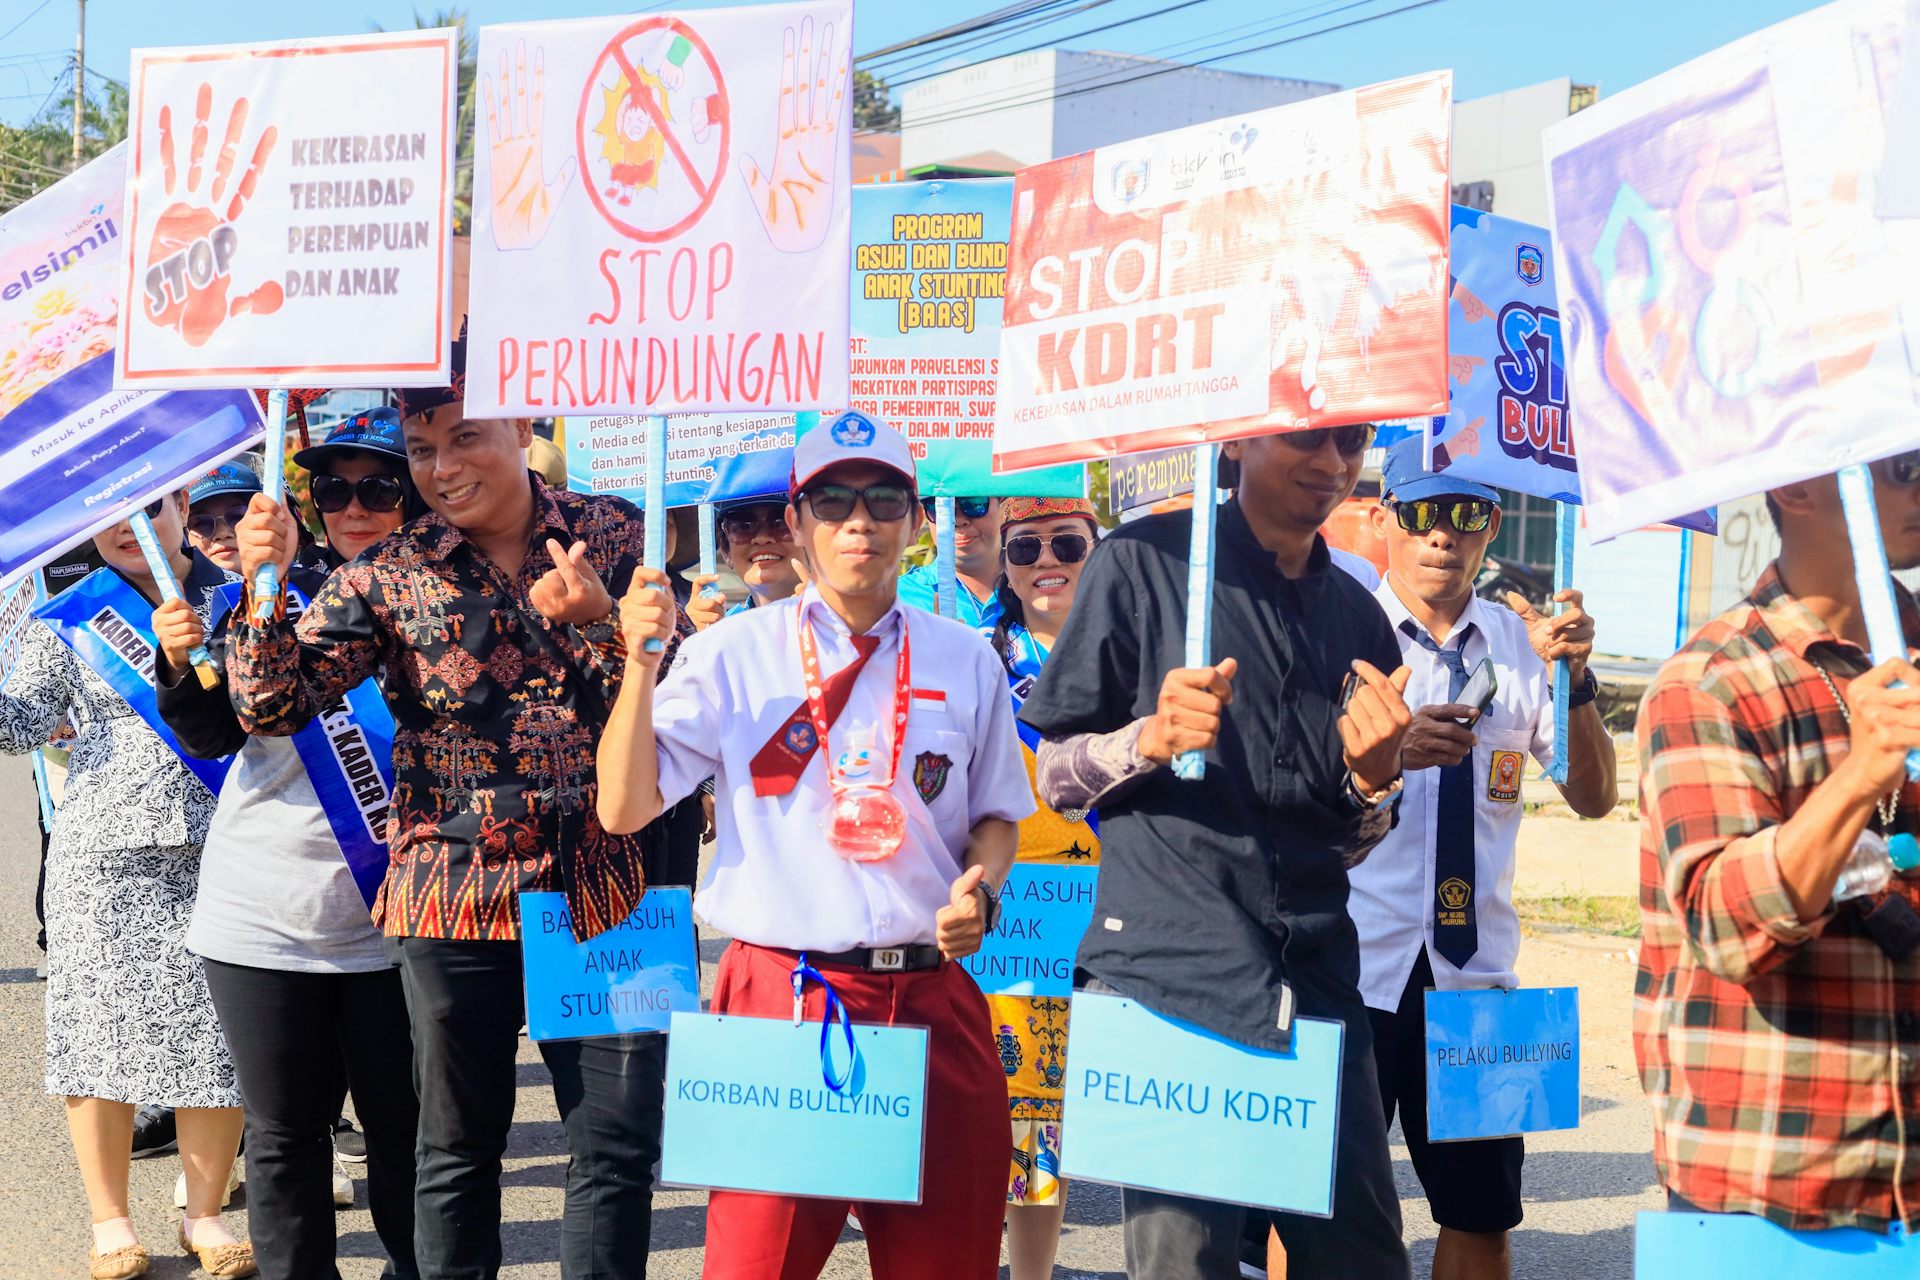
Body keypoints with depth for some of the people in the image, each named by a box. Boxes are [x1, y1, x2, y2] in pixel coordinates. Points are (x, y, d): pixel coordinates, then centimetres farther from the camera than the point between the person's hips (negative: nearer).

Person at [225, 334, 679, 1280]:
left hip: (599, 884, 0)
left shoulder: (613, 534, 2)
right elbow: (271, 707, -5)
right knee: (457, 1145, 11)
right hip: (455, 889, 0)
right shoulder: (390, 575, 0)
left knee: (619, 1145, 2)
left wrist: (597, 624, -19)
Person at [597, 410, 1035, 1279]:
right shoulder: (731, 656, 2)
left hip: (934, 998, 3)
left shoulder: (966, 663, 9)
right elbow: (624, 810, -3)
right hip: (781, 991, -2)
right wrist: (643, 659, -13)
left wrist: (979, 890, -4)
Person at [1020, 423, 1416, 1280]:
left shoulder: (1357, 615, 16)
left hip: (1313, 967, 5)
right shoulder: (1144, 564, 2)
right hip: (1172, 960, -5)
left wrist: (1374, 775, -2)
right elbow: (1056, 774, 4)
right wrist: (1153, 738, -15)